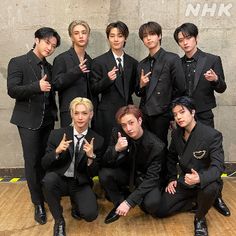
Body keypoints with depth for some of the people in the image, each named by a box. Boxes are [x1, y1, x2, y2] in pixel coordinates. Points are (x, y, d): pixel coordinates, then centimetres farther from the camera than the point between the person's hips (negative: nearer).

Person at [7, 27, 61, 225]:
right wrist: (37, 86, -23)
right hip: (29, 121, -4)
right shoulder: (18, 62, -4)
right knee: (32, 162, -2)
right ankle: (38, 204, 10)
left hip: (47, 121, 5)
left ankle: (47, 196, 22)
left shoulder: (49, 67, 12)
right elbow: (12, 90, -13)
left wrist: (53, 114, 6)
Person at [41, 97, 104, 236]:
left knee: (90, 214, -23)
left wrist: (91, 156, -23)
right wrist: (57, 151, -23)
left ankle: (76, 201, 15)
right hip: (60, 180, 0)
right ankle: (59, 221, -10)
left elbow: (93, 174, -3)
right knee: (49, 178, -33)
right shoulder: (57, 134, -3)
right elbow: (44, 164, -3)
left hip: (81, 184, 0)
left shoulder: (97, 140, -3)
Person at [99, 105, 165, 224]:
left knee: (151, 203, -31)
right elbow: (105, 164, -15)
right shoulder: (117, 134, -17)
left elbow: (152, 178, -24)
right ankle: (119, 202, 1)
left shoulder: (156, 145, -26)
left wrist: (129, 201, -31)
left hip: (145, 178, -2)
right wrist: (116, 149, -37)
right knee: (104, 174, -27)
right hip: (126, 173, 3)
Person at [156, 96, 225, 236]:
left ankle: (200, 218, -8)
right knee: (160, 211, -6)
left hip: (205, 181, -4)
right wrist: (172, 178, 2)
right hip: (184, 181, 5)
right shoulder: (177, 134, -3)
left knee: (210, 189, -41)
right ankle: (195, 202, 16)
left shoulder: (213, 135, -22)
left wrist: (200, 178, -47)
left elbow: (218, 166, -28)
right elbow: (172, 157, 14)